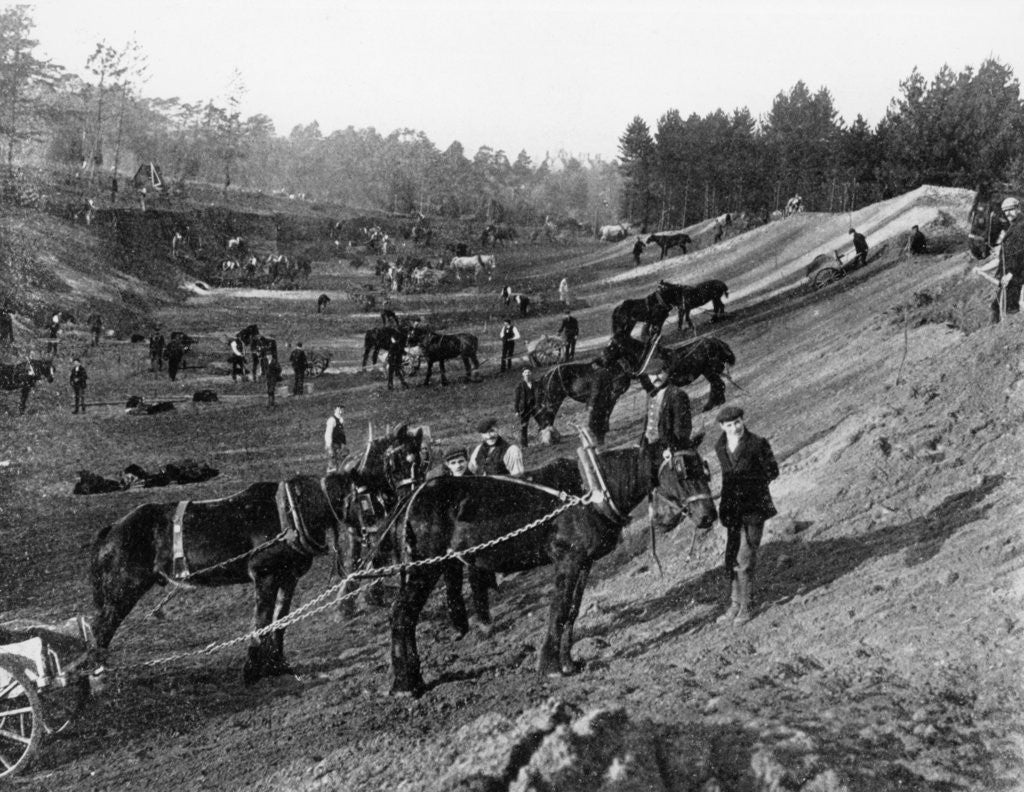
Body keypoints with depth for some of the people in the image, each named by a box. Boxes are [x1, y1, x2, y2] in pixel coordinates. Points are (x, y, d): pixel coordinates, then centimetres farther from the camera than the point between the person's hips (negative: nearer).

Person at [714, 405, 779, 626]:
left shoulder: (758, 444, -12)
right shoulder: (720, 447, 4)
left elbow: (773, 471, -3)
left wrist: (749, 480, -12)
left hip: (754, 507, -6)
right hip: (733, 508, 6)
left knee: (744, 559, -6)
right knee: (731, 558, 10)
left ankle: (747, 606, 6)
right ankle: (735, 604, 22)